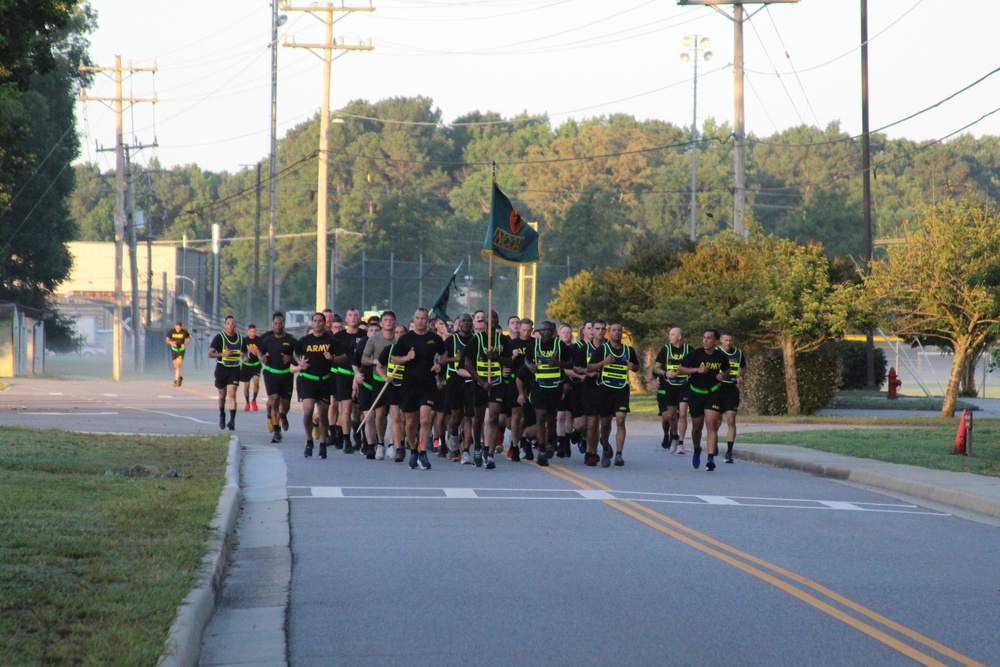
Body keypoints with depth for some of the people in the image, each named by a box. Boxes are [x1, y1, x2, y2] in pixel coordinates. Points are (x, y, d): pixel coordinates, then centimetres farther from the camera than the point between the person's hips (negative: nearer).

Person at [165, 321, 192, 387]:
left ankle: (176, 380, -14)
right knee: (175, 366, 10)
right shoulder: (171, 332, -8)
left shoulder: (184, 332, -10)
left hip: (181, 350, -2)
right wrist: (171, 342, -21)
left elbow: (189, 339, 6)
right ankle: (179, 377, 34)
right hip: (174, 350, 2)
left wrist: (186, 344, -13)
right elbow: (167, 340, 1)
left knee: (178, 365, -15)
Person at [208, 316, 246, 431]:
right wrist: (223, 354, -25)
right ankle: (222, 416, 37)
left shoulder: (240, 338, 6)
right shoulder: (219, 337, -5)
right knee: (222, 395, 13)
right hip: (221, 369, 0)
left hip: (234, 370, 1)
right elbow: (210, 354, -9)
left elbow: (244, 352, 20)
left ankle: (232, 420, -21)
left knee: (232, 394, -14)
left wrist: (243, 355, -4)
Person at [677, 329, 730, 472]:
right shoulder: (695, 354, -9)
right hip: (696, 394, 0)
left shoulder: (721, 357, -1)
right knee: (697, 427, 11)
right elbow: (680, 369, -6)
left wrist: (723, 375, -4)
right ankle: (697, 451, 40)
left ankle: (711, 459, -16)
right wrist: (697, 370, -19)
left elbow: (727, 369, 19)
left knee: (711, 425, -14)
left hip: (713, 394, 0)